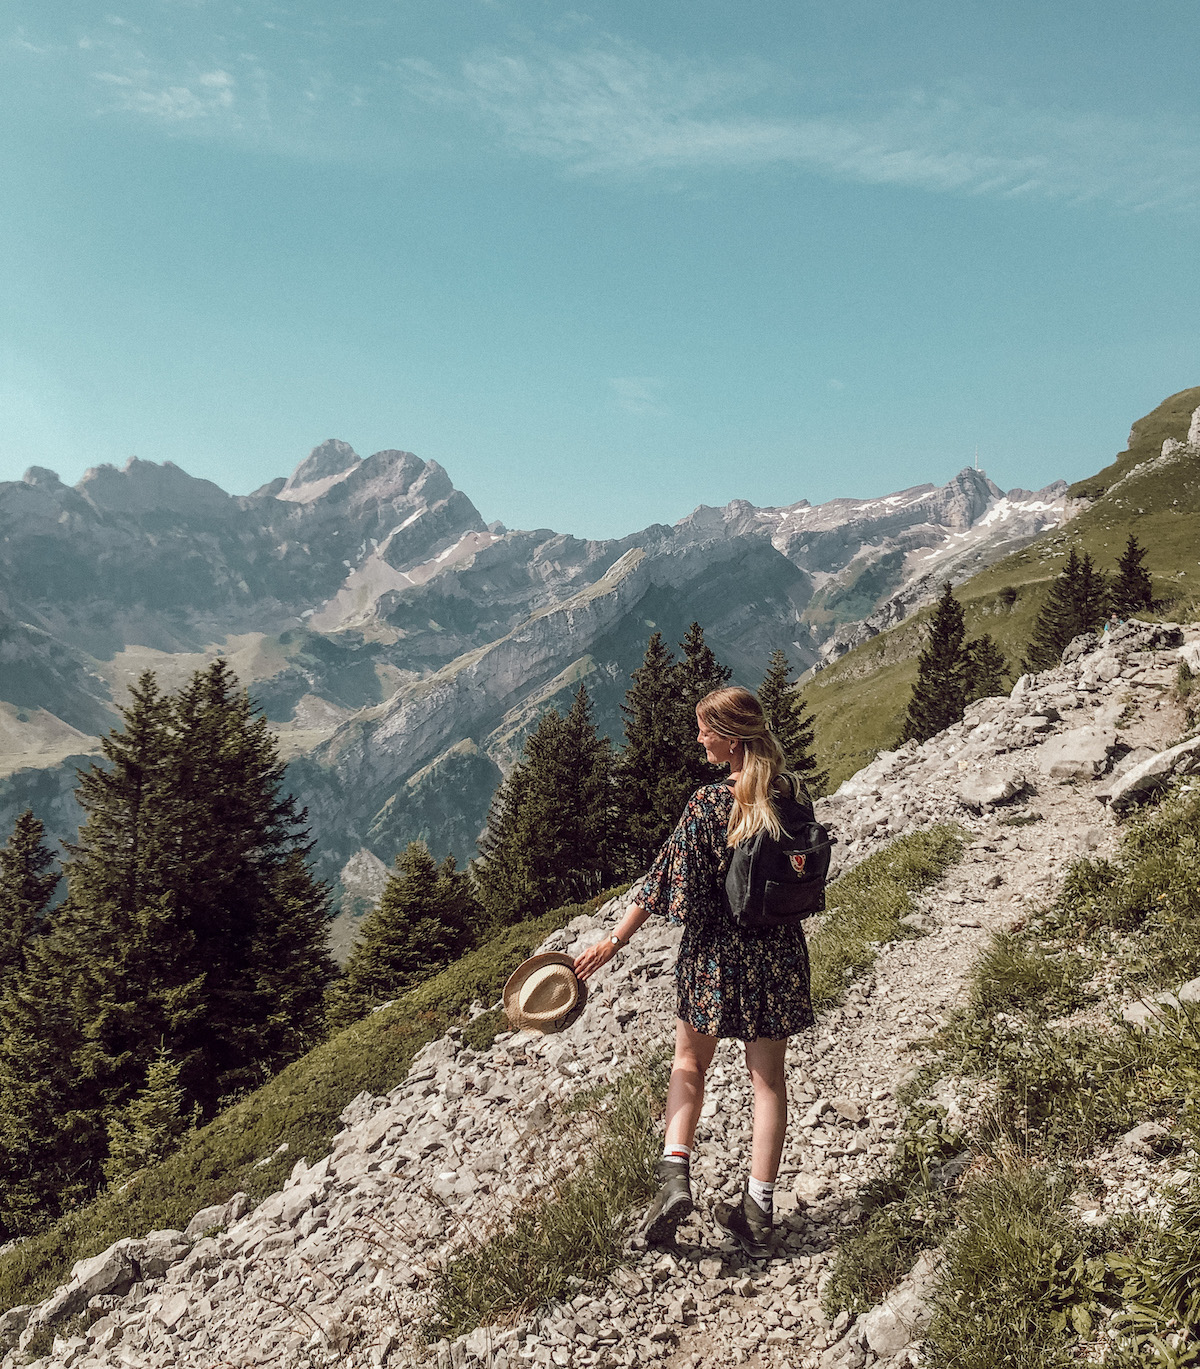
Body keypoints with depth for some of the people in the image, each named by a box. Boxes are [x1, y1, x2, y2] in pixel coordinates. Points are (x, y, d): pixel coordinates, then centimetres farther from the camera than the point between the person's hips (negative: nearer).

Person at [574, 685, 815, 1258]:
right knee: (768, 1076, 13)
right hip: (779, 952, 4)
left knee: (689, 1061, 19)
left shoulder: (708, 803, -19)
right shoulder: (793, 793, -5)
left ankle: (674, 1175, 7)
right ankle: (757, 1212, 18)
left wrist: (614, 941, -6)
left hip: (716, 951, -3)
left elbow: (666, 879, -15)